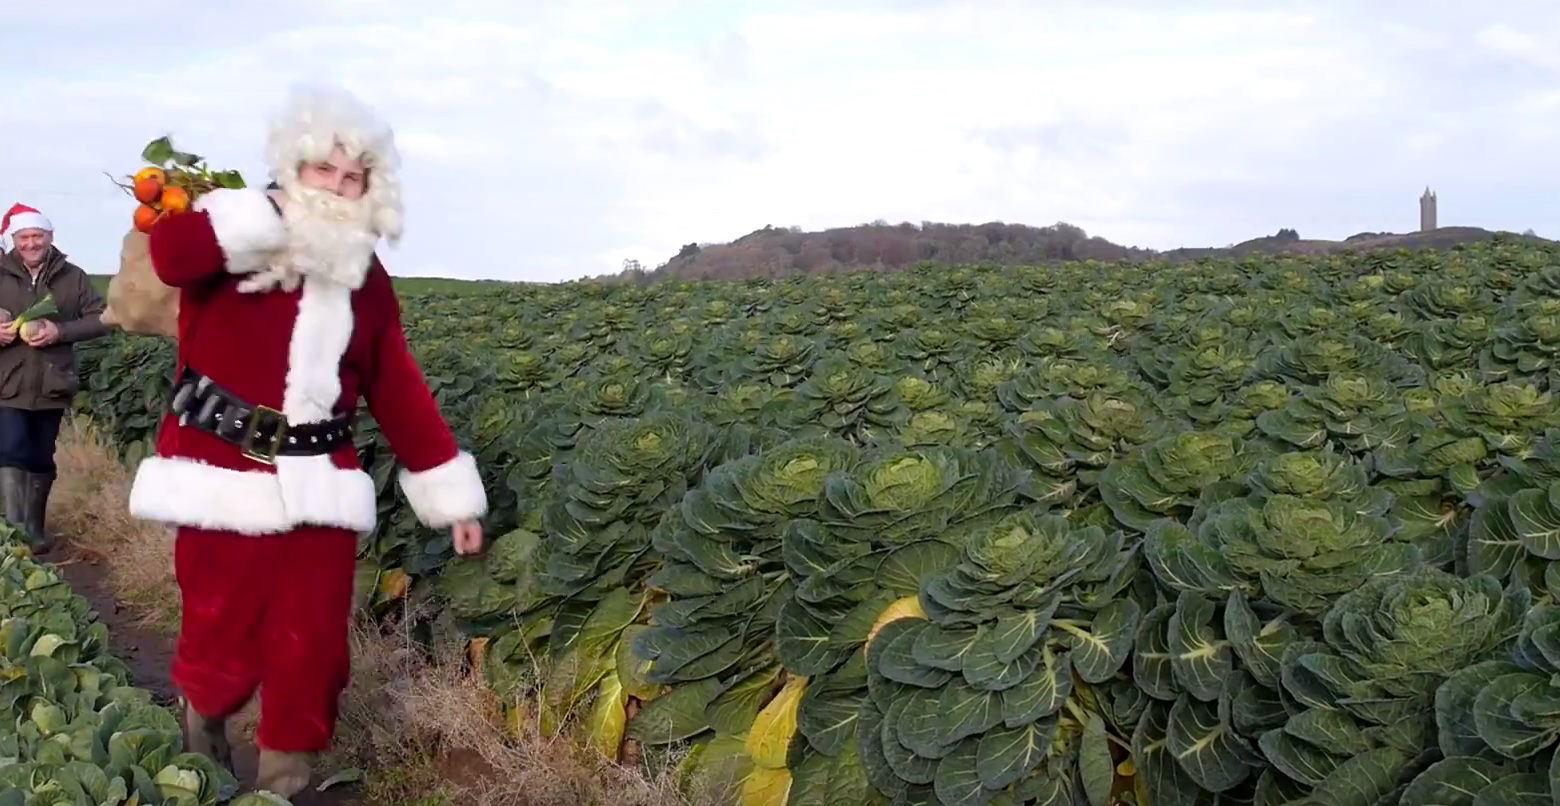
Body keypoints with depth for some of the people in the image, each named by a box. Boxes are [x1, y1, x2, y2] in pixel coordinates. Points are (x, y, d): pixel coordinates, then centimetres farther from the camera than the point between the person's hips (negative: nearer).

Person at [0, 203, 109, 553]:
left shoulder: (73, 277, 3)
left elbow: (100, 319, -1)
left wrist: (59, 331, -16)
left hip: (51, 387, 2)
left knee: (42, 459, 12)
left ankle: (35, 529, 26)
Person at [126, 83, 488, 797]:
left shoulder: (366, 278, 10)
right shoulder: (239, 239, -2)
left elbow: (399, 390, 11)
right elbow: (168, 253, -26)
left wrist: (451, 489, 8)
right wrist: (275, 217, -21)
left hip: (317, 487, 4)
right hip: (225, 480, -3)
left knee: (312, 651, 5)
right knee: (223, 643, 4)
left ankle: (283, 785, 25)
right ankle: (200, 745, 38)